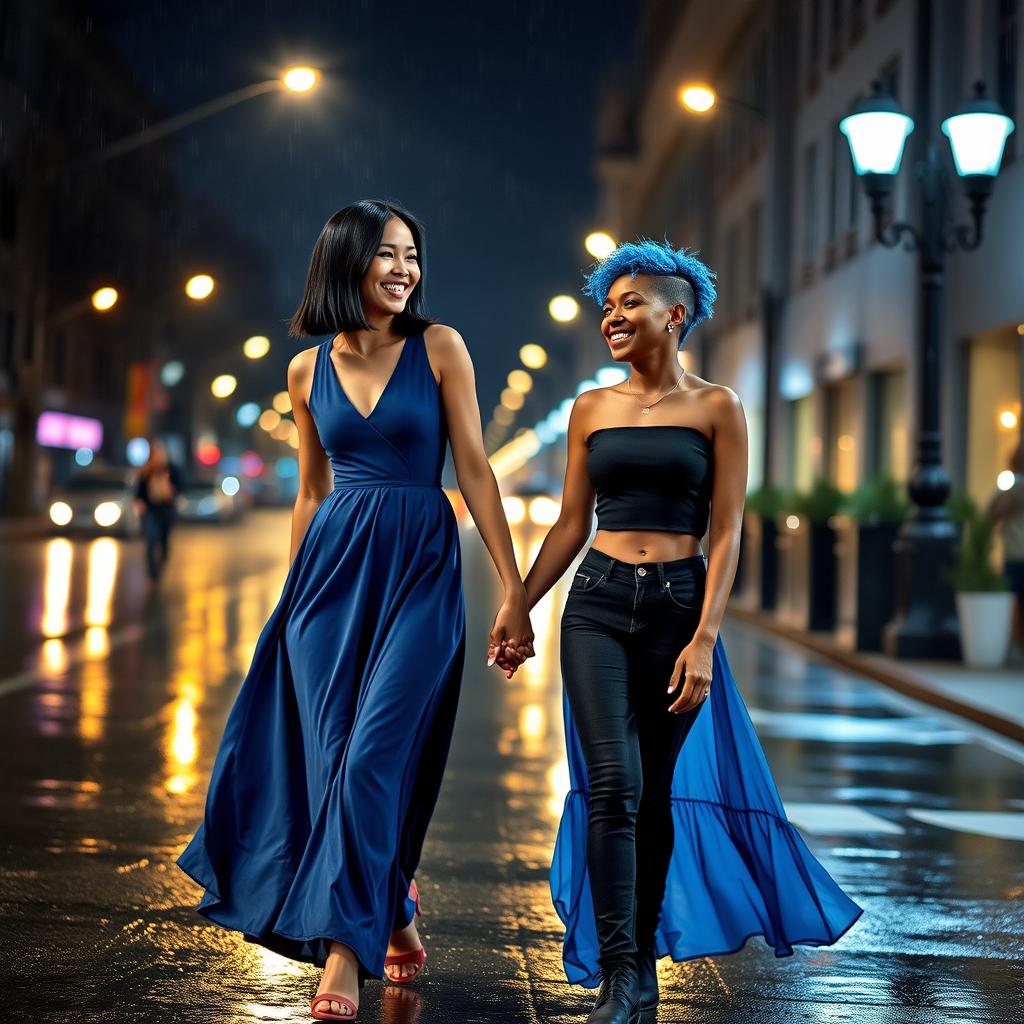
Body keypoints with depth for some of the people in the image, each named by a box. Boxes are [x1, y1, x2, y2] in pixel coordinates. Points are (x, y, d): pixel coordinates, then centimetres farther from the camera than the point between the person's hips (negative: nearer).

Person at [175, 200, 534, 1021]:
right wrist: (293, 597, 19)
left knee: (373, 755, -11)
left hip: (420, 568, -3)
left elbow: (475, 472, -3)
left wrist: (514, 590, -7)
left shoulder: (440, 349, -1)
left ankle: (345, 951, -5)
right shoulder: (308, 371, 8)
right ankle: (394, 911, 23)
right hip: (333, 566, 3)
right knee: (331, 755, 3)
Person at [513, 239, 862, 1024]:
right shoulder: (592, 409, 9)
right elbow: (571, 525, 13)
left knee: (657, 792, 6)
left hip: (678, 605, -1)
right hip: (598, 604, 1)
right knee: (613, 784, -12)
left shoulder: (717, 409, 1)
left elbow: (726, 535, -4)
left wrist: (704, 639, -12)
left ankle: (644, 957, 22)